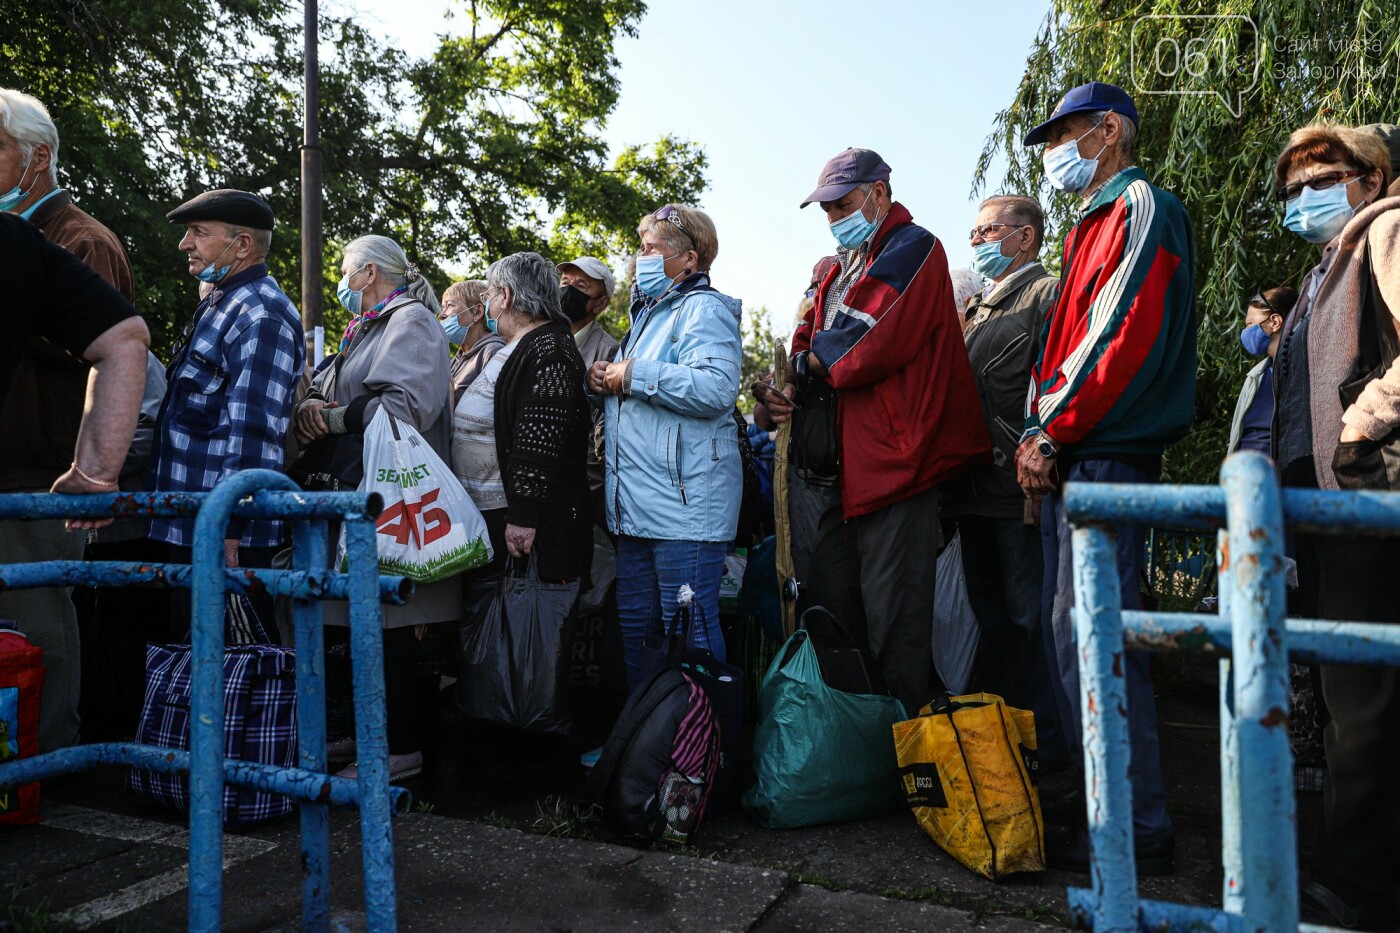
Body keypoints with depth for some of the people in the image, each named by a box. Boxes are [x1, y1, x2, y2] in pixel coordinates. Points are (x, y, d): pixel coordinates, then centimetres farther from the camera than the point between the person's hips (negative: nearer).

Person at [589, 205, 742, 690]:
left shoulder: (703, 308, -7)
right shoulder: (648, 310, 23)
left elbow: (717, 387, -25)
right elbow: (627, 389, 34)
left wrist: (635, 375, -17)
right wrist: (601, 377, 10)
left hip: (685, 502, -10)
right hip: (637, 503, 10)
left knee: (690, 630, -4)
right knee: (635, 623, 15)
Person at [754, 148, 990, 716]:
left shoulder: (912, 249, -1)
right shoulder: (842, 268, 26)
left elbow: (875, 339, -17)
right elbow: (808, 344, 22)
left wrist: (808, 371, -3)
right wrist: (787, 393, 0)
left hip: (887, 456, -9)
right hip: (823, 465, 9)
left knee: (891, 621, -6)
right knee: (825, 611, 12)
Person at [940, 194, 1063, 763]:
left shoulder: (1047, 295, -3)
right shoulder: (974, 308, 24)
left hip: (1019, 488, -9)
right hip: (974, 490, 9)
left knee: (1028, 615, -5)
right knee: (990, 615, 14)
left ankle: (1043, 746, 4)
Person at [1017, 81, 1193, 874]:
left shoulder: (1141, 208, -4)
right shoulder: (1093, 225, 26)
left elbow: (1125, 334, -17)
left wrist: (1053, 430, -13)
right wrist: (1041, 435, 8)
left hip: (1106, 455, -10)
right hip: (1070, 458, 10)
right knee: (1069, 629, 11)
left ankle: (1139, 825, -3)